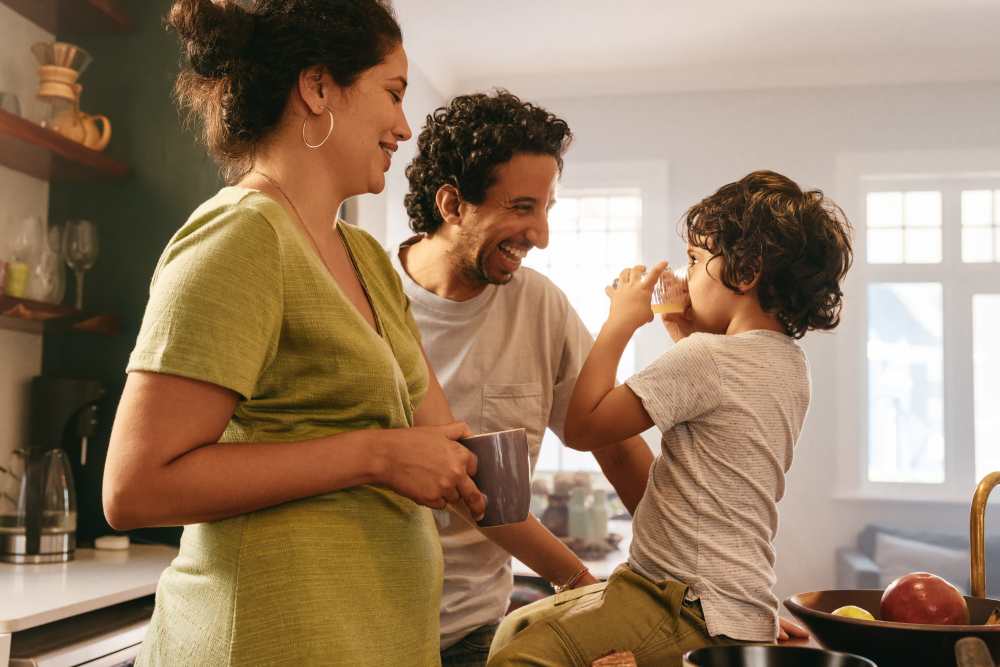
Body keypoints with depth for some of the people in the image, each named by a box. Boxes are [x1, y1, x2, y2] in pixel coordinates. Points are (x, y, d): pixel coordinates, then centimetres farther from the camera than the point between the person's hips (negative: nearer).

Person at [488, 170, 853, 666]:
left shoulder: (704, 359, -20)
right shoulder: (789, 361, 9)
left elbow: (583, 426, -16)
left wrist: (620, 320, -6)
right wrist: (685, 336, 18)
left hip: (695, 616, -10)